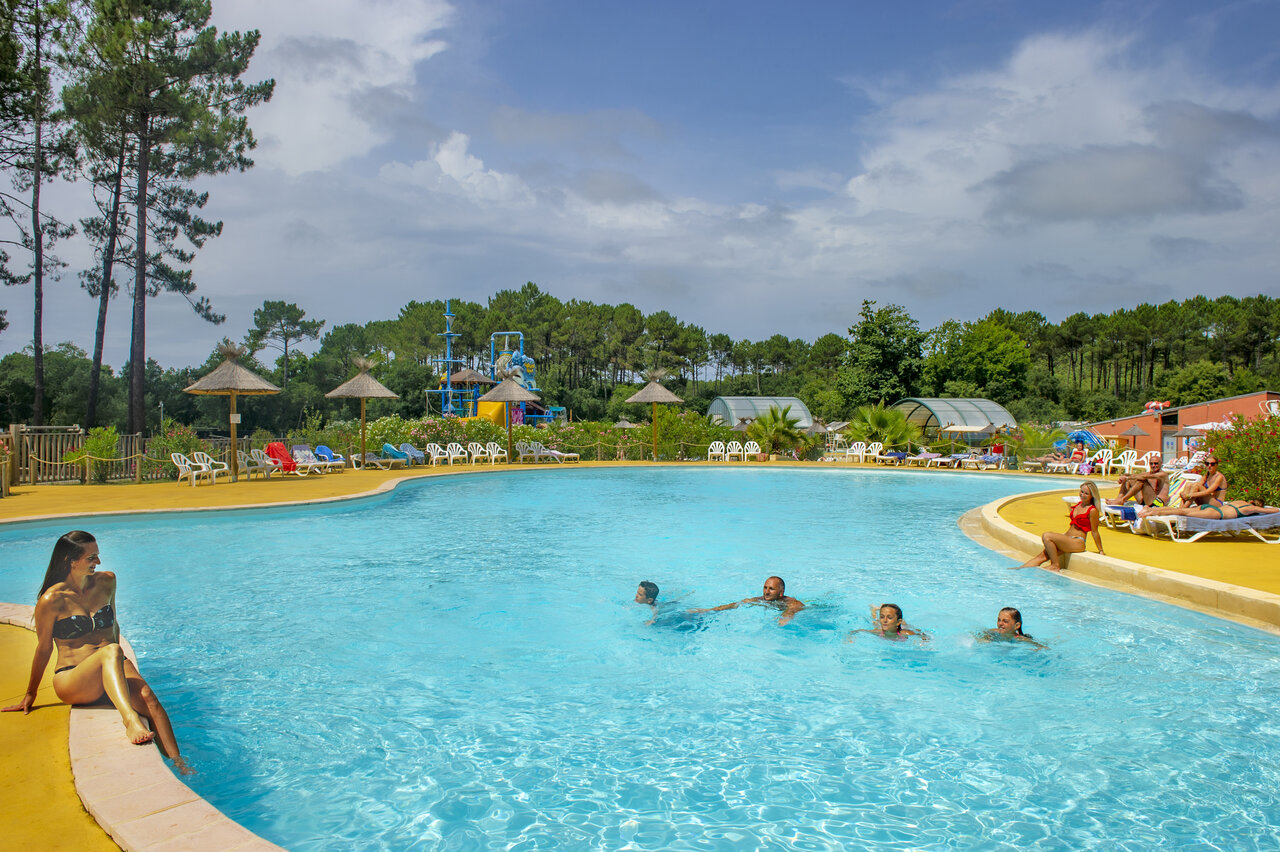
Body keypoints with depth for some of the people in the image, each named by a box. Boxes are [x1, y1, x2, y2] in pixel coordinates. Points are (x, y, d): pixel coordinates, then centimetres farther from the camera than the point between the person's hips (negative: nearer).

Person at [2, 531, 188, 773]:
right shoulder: (53, 599, -7)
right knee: (111, 651, -38)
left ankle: (178, 763, -38)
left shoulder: (106, 581, 8)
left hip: (114, 668, 4)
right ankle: (131, 721, -57)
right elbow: (43, 649, 3)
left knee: (147, 697, -30)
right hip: (71, 680, -4)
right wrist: (30, 694, 12)